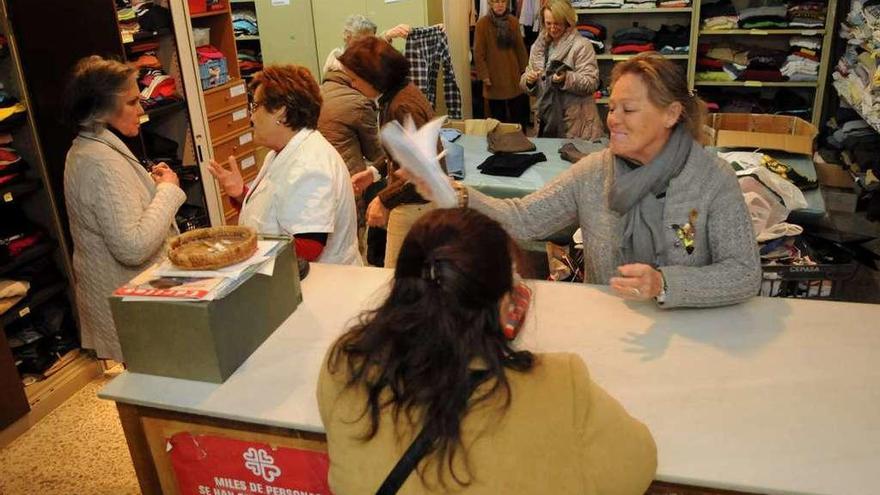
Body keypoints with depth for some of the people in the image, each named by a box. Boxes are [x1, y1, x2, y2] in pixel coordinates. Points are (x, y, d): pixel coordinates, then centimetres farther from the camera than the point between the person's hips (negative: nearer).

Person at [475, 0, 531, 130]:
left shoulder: (513, 21, 5)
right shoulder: (482, 23, -6)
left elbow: (520, 48, 11)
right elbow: (478, 53, -7)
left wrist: (525, 70, 8)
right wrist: (484, 75, -11)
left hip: (514, 76, 3)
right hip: (495, 78, -3)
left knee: (519, 114, 7)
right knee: (498, 116, 5)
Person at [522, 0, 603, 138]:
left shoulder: (581, 45, -6)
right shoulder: (539, 46, 11)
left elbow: (591, 83, -12)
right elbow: (527, 83, 15)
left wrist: (567, 78, -28)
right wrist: (528, 79, -8)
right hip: (546, 121, 5)